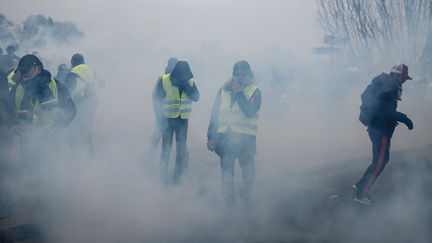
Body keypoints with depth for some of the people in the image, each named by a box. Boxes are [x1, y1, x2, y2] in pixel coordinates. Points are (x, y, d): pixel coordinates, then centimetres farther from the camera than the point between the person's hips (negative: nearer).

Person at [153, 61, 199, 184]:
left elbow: (196, 97, -15)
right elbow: (156, 98, -6)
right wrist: (160, 115, -11)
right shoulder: (164, 80, -12)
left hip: (183, 120, 3)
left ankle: (177, 177, 14)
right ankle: (164, 177, 10)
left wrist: (185, 84, -24)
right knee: (166, 148, 2)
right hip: (167, 119, -3)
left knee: (181, 149, 4)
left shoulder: (190, 81, -3)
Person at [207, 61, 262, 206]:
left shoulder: (255, 92, 0)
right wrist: (211, 137, 8)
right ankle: (229, 204, 18)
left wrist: (239, 93, -13)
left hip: (245, 139, -2)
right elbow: (214, 114, 12)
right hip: (224, 138, 3)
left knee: (249, 174, -1)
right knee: (226, 175, 7)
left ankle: (245, 198, 24)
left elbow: (250, 112, -18)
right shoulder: (223, 91, 9)